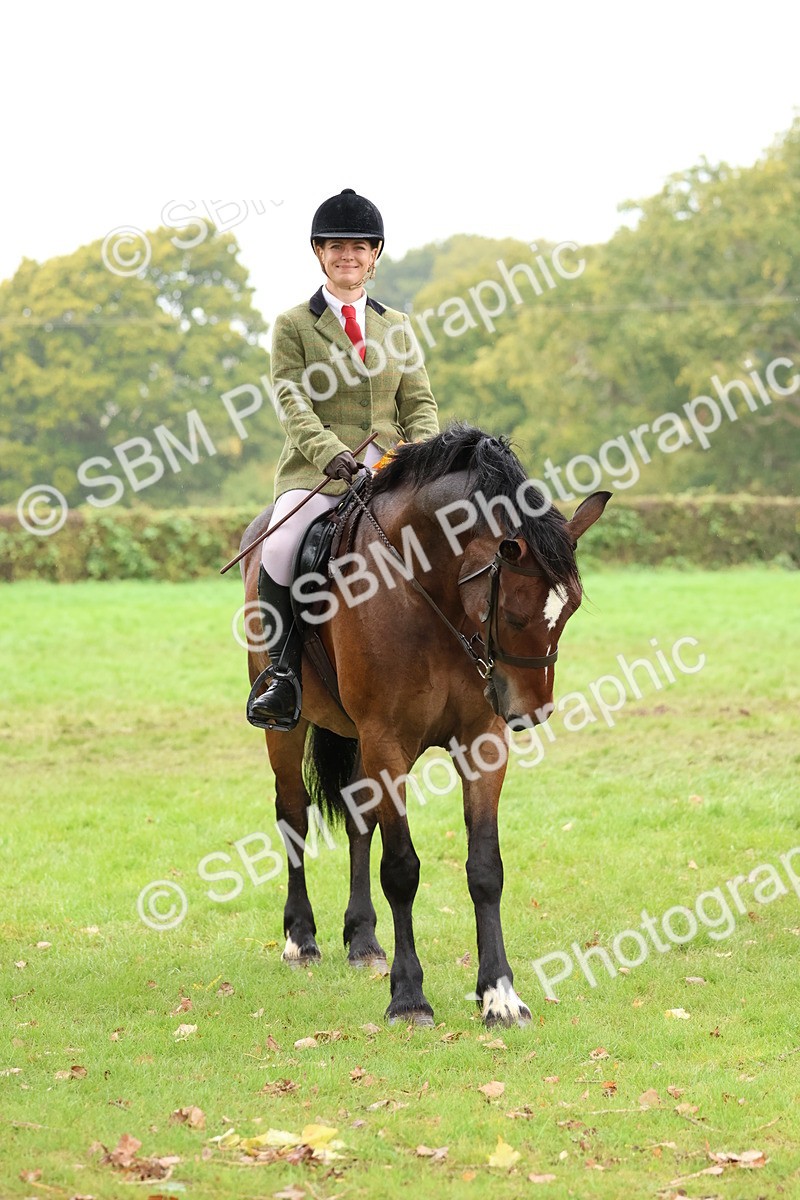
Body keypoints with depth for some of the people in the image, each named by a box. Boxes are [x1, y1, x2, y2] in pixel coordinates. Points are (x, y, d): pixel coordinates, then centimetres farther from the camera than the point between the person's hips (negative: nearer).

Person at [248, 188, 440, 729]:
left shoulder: (397, 326, 19)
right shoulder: (294, 326, 8)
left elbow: (420, 402, 13)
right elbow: (294, 405, -5)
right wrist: (329, 453, -23)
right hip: (317, 470, -3)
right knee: (279, 547, -30)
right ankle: (283, 673, -19)